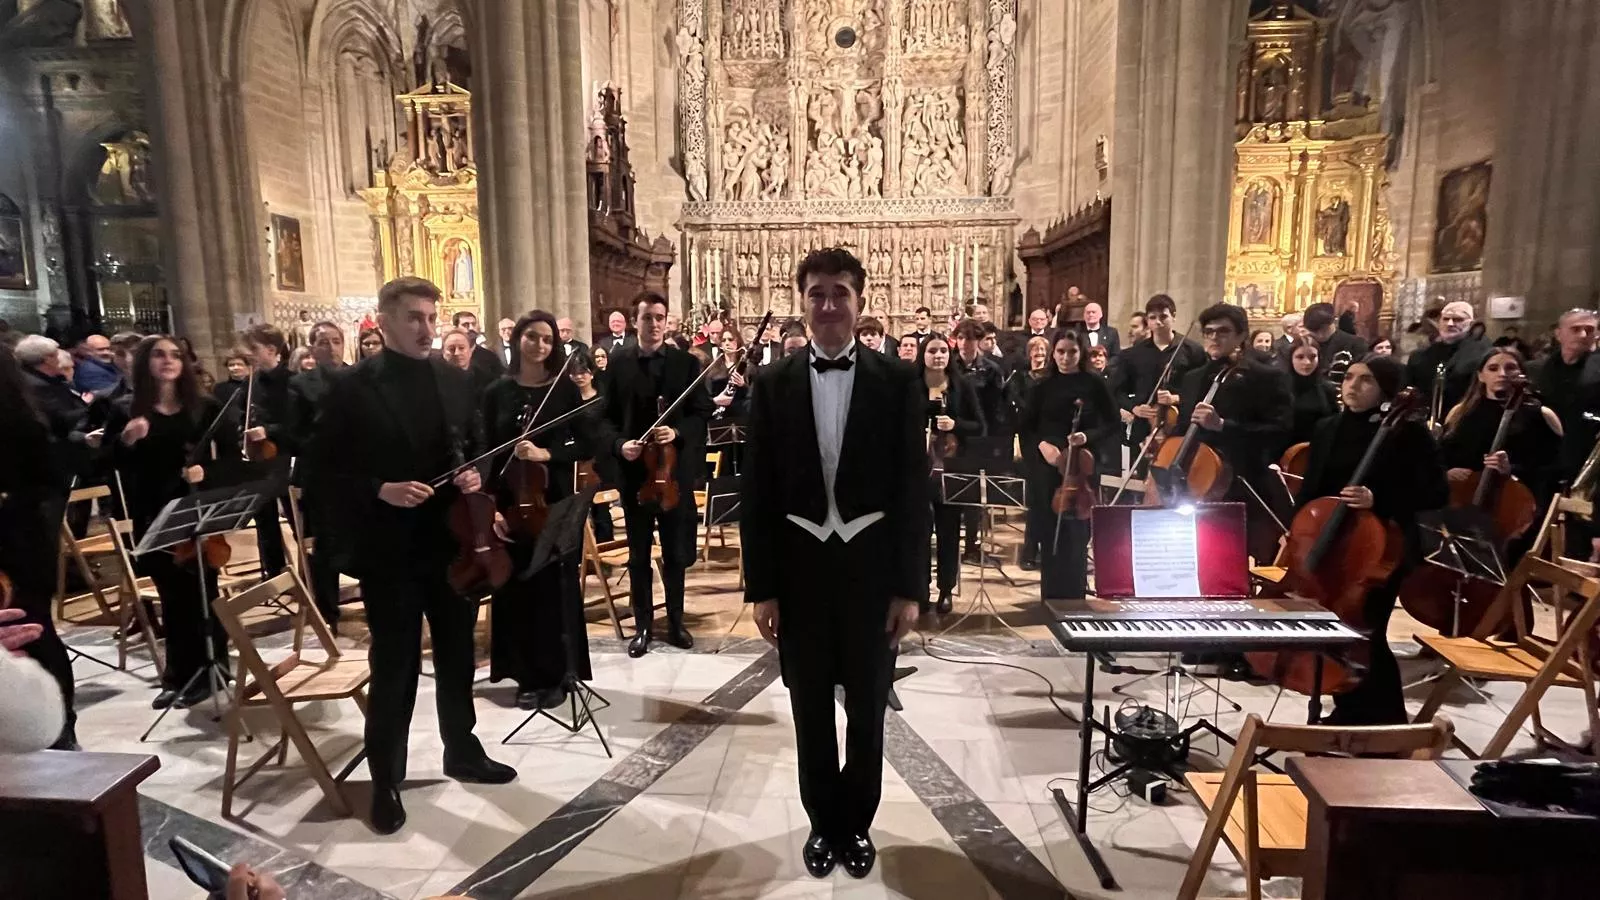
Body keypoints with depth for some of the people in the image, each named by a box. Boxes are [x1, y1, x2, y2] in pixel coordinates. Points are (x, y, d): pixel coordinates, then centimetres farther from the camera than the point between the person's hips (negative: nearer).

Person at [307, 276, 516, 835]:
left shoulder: (456, 381, 6)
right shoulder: (352, 389, -8)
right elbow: (323, 469, -7)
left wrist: (476, 476, -6)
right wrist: (379, 491, -21)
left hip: (453, 542, 5)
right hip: (390, 550, -4)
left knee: (457, 656, 17)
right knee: (394, 666, 6)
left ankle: (462, 751, 36)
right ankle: (386, 780, 24)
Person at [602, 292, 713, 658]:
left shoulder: (687, 362, 1)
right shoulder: (617, 363, 1)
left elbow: (703, 411, 0)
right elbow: (606, 416, 3)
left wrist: (678, 432, -17)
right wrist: (619, 444, -15)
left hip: (675, 469, 0)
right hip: (634, 470, 0)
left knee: (677, 553, 11)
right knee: (638, 554, 10)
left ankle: (675, 621, 28)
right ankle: (642, 625, 23)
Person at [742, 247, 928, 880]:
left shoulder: (898, 383, -3)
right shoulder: (773, 386, 0)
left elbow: (914, 489, -4)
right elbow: (756, 493, -1)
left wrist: (910, 586, -6)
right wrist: (761, 587, -4)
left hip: (873, 571, 0)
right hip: (800, 572, 1)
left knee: (867, 710, 15)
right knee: (811, 713, 15)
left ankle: (857, 824, 36)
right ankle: (823, 823, 36)